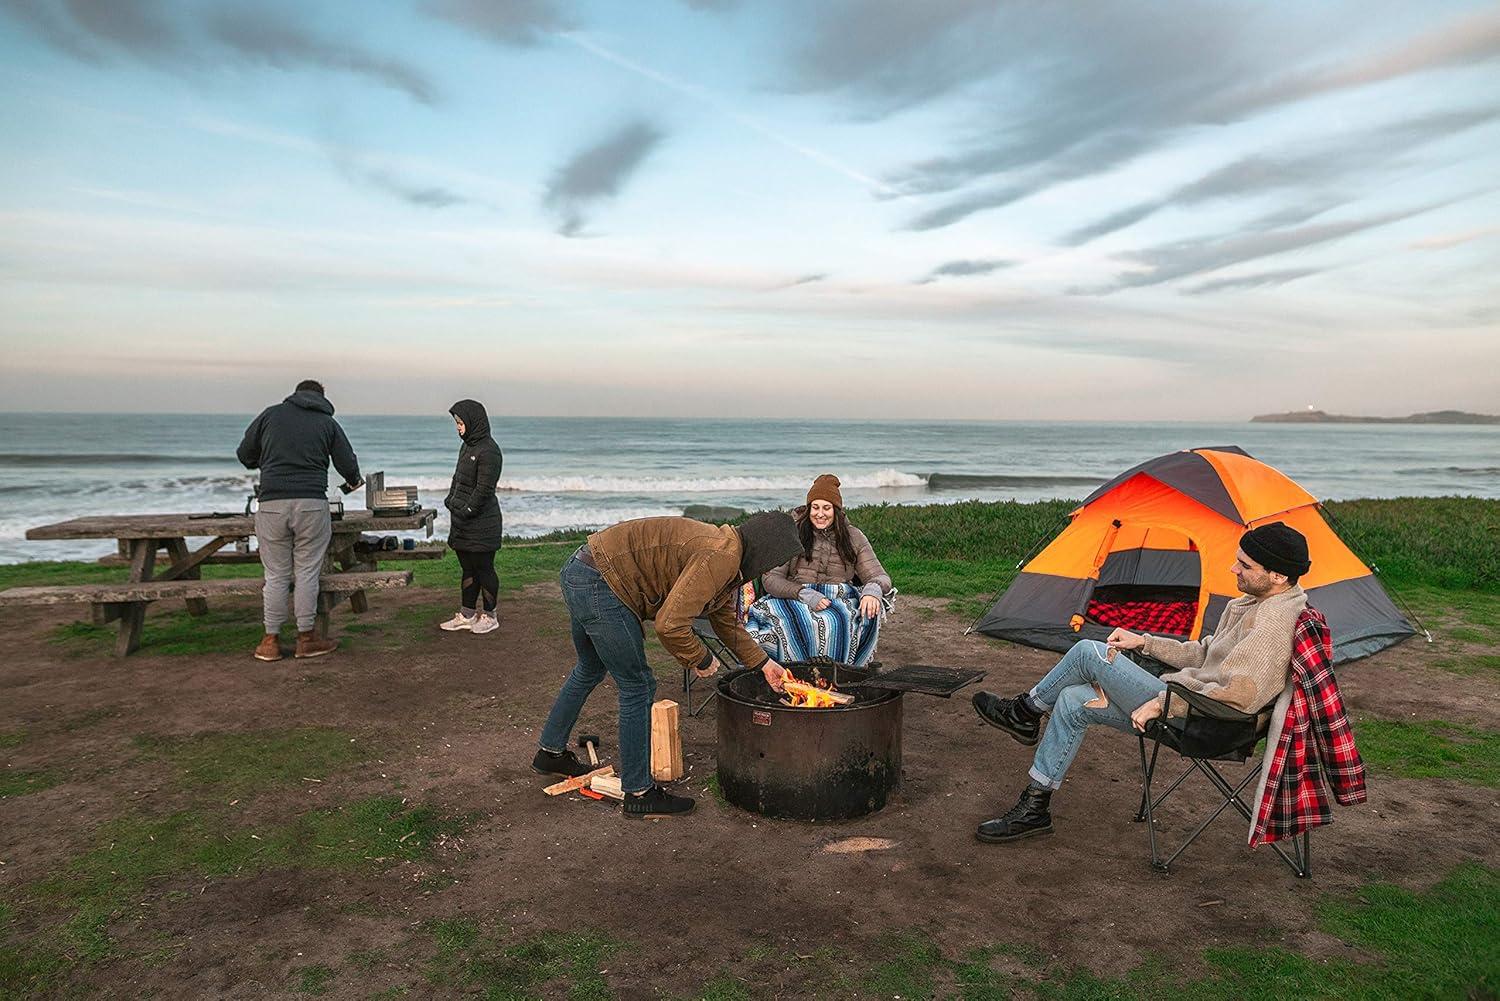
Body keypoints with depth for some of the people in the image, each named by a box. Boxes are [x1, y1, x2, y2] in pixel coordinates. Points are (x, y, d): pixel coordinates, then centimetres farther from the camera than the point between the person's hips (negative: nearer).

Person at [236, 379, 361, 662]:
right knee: (307, 573, 5)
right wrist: (353, 482, 30)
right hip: (312, 504, -1)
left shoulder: (271, 414, 10)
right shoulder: (328, 423, 9)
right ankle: (306, 638, 12)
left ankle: (271, 641, 14)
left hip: (272, 503, 1)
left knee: (276, 575, 7)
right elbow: (348, 465, 8)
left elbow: (244, 455, 15)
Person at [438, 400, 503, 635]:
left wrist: (466, 511, -17)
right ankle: (467, 615, 24)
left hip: (481, 523, -9)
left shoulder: (489, 451, -16)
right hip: (462, 523, 9)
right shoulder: (467, 447, 13)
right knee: (468, 569, 15)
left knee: (484, 569, 2)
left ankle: (489, 616, 14)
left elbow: (484, 489, -19)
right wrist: (450, 500, 8)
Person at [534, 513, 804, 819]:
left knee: (590, 670, 28)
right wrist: (702, 659, -9)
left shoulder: (728, 558, 11)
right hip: (598, 585, -11)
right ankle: (638, 793, 11)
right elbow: (670, 625, -27)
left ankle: (551, 752, 47)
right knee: (638, 686, -1)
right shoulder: (719, 558, -21)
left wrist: (764, 663, 27)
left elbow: (727, 621, 26)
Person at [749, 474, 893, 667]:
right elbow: (770, 579, -2)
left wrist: (873, 589, -19)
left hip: (840, 602, 2)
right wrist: (804, 594, -19)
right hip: (795, 601, -2)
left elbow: (880, 577, 8)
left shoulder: (853, 537, 11)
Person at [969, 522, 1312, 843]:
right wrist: (1144, 642, 12)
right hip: (1190, 702, 11)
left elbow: (1237, 695, -32)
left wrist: (1162, 703, -23)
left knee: (1089, 652, -12)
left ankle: (1024, 712, 10)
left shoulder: (1275, 620, -22)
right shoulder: (1254, 601, 12)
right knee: (1072, 701, 4)